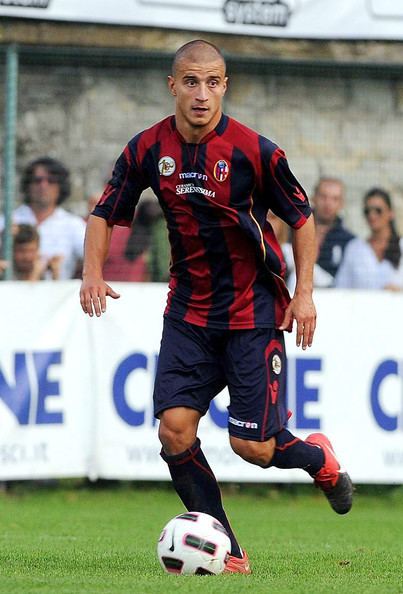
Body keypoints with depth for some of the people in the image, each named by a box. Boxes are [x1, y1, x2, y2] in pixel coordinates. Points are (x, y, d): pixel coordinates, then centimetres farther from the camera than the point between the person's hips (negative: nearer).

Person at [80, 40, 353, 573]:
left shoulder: (254, 151, -14)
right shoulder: (149, 149, -4)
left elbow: (302, 218, -1)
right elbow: (106, 213, 9)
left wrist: (304, 294, -6)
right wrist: (93, 273, -7)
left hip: (254, 311, -4)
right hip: (189, 308, 4)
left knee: (252, 446, -7)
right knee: (174, 426, -12)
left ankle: (319, 459, 29)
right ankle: (225, 554, 0)